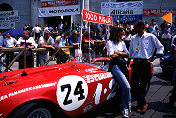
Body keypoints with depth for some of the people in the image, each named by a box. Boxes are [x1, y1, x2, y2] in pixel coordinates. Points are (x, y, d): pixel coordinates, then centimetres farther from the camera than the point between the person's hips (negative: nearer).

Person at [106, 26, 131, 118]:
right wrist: (122, 53, 2)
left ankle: (124, 108, 10)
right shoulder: (110, 42, 1)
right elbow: (112, 56, -9)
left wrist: (118, 52, -5)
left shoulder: (122, 43, 19)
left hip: (123, 64, 6)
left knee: (123, 86, 0)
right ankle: (128, 104, 2)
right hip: (115, 65, -6)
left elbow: (127, 54, 8)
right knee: (127, 87, -18)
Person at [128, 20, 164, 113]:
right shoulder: (133, 38, 14)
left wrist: (153, 58, -3)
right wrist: (128, 62, 16)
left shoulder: (150, 37, 1)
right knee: (134, 85, -5)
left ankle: (140, 104, 18)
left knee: (143, 86, 3)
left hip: (145, 63, -3)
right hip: (136, 63, 3)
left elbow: (160, 48, 6)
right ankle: (143, 103, 9)